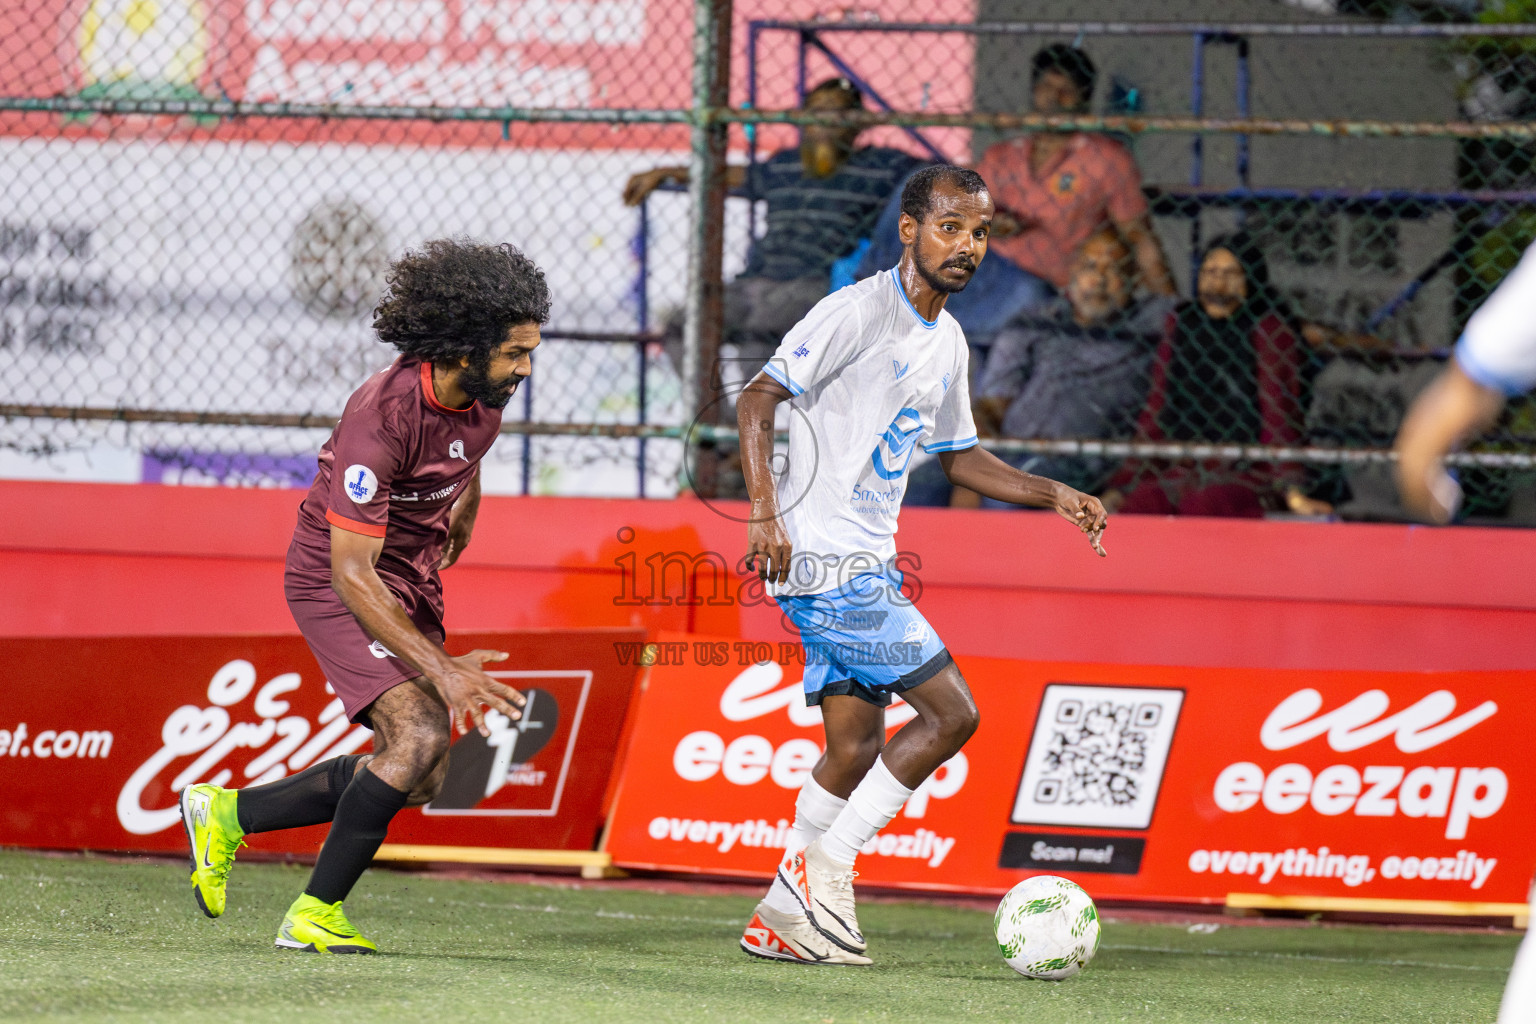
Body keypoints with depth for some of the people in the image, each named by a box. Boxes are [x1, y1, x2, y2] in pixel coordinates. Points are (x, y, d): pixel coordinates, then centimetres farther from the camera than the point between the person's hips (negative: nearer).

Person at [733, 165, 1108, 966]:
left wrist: (1053, 496, 16)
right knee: (950, 713, -11)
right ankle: (823, 869, -6)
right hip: (821, 558, -9)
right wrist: (765, 509, -26)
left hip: (866, 562, 9)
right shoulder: (856, 313, -12)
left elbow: (958, 455, 27)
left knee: (855, 750, 8)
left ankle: (780, 920, 15)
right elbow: (755, 400, -15)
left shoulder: (947, 343, 15)